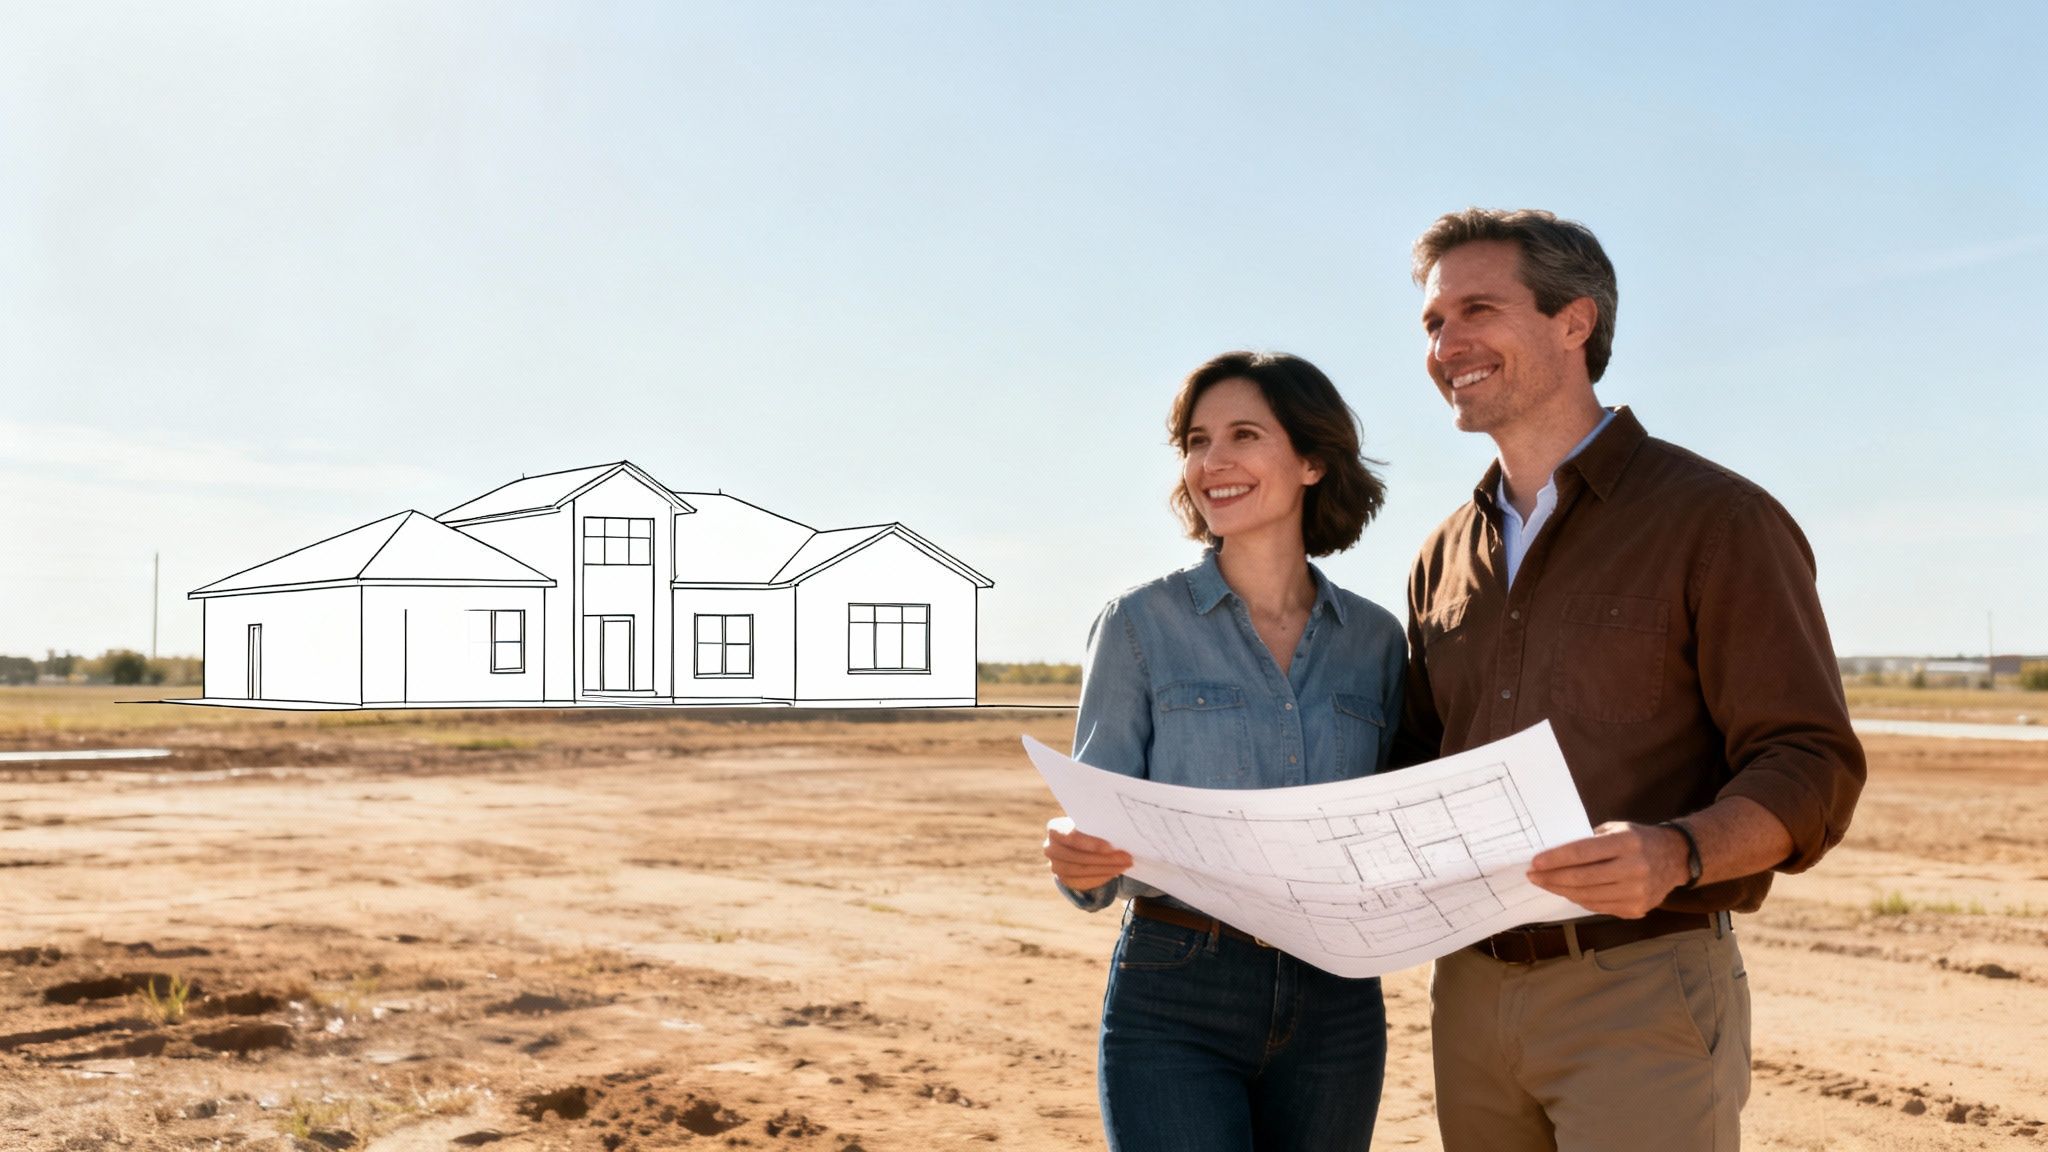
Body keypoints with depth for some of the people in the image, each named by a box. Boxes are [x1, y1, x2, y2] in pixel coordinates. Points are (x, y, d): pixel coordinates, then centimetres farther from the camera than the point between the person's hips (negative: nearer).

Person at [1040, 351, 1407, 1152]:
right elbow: (1093, 870, -4)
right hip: (1175, 1004, -3)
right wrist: (1077, 860, -26)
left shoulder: (1376, 639, 6)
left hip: (1334, 1006, 4)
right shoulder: (1140, 624, -3)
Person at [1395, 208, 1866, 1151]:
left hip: (1644, 994, -5)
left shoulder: (1715, 518, -6)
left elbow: (1810, 766, -10)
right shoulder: (1446, 560, 12)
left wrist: (1678, 853, -29)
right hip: (1470, 992, 6)